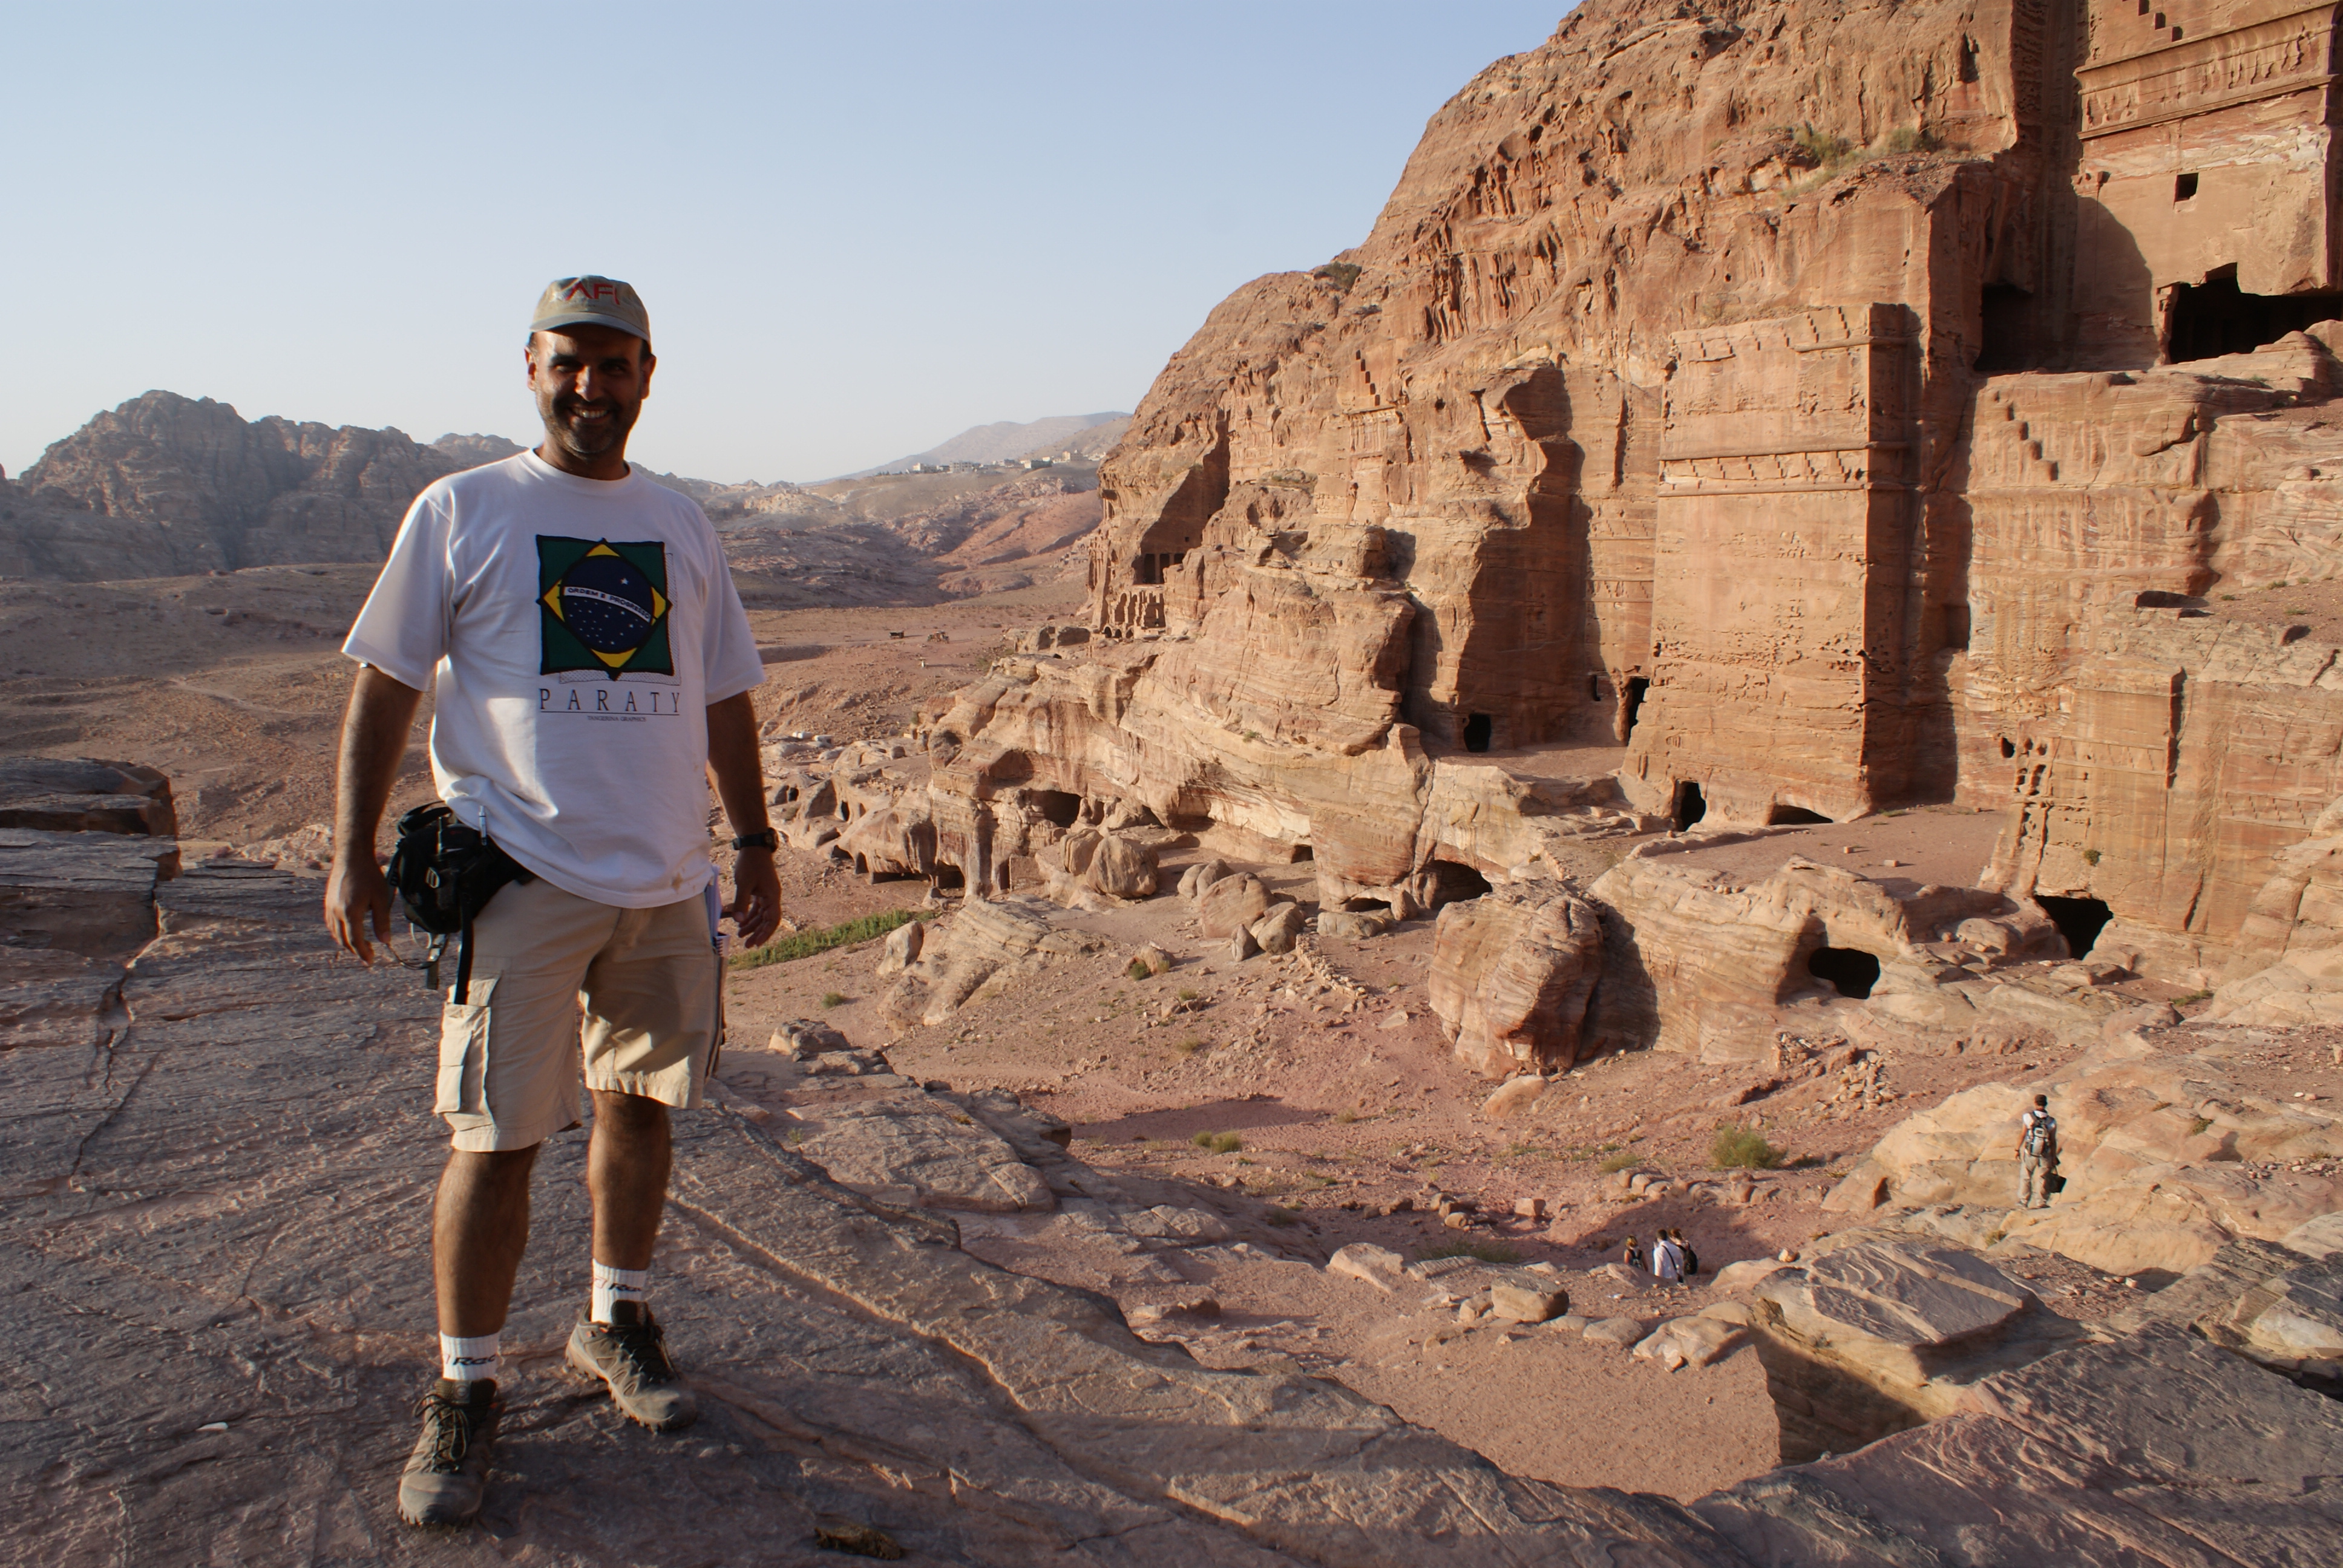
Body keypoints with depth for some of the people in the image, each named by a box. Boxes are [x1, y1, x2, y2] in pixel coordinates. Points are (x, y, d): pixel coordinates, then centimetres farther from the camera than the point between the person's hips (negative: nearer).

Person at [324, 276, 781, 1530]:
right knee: (498, 1136, -3)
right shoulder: (460, 512, 0)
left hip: (668, 880, 4)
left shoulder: (681, 530, 12)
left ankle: (616, 1322, 33)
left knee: (641, 1105, 14)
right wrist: (351, 856, -6)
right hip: (522, 876, -4)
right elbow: (384, 685, 0)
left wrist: (754, 844, 13)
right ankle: (463, 1393, 13)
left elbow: (722, 698, 17)